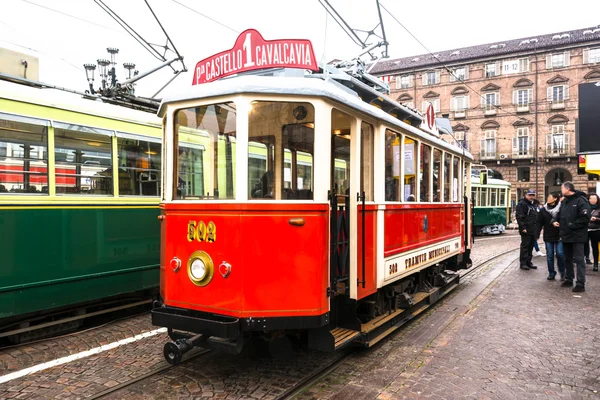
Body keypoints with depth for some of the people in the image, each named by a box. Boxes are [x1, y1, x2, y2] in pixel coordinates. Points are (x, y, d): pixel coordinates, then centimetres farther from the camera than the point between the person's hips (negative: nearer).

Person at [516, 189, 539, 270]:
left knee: (531, 247, 12)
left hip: (533, 230, 9)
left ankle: (528, 262, 19)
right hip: (526, 230, -9)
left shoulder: (533, 204, 20)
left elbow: (536, 217, 26)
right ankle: (523, 263, -1)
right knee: (525, 246, -5)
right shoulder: (522, 204, -9)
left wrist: (538, 228, 18)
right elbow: (519, 217, -17)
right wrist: (523, 227, -22)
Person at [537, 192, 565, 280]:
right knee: (549, 256, 7)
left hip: (559, 236, -3)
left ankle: (562, 272, 14)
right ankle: (551, 273, 17)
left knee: (560, 254, -5)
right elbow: (539, 223, 4)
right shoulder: (543, 210, 3)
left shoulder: (561, 208, -6)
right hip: (548, 237, 3)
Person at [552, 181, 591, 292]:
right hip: (566, 236, 8)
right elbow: (559, 214, 22)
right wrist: (554, 221, 2)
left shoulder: (581, 200, -12)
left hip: (577, 236, -8)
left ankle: (581, 284, -2)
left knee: (579, 259, -5)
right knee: (567, 259, 15)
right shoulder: (564, 202, 13)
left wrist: (572, 225, -19)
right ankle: (569, 279, 26)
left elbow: (585, 218, -20)